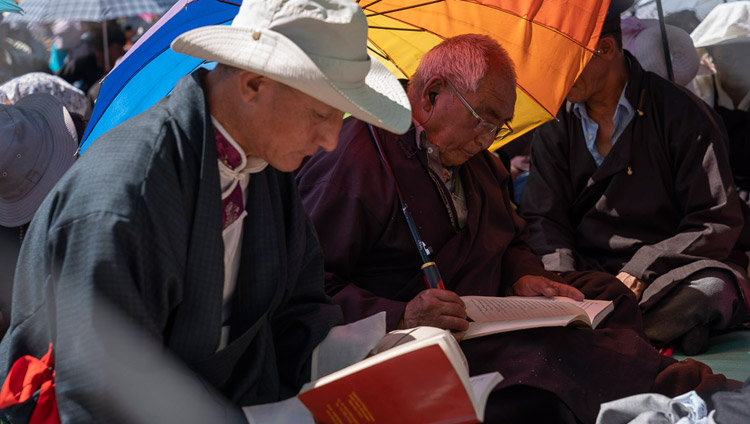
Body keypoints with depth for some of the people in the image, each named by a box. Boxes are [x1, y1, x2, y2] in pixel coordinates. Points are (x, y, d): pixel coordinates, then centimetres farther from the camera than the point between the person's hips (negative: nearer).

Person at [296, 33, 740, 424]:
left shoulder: (480, 164, 17)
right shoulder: (351, 160, -14)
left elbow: (512, 242, 29)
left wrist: (523, 279, 5)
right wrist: (399, 316, -31)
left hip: (490, 317, 10)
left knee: (609, 295, 3)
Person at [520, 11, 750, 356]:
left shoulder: (685, 115, -3)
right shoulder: (553, 127, 9)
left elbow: (717, 223, -5)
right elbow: (543, 221, 4)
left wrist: (637, 274, -16)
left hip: (670, 273, -2)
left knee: (710, 289, -37)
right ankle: (664, 328, -31)